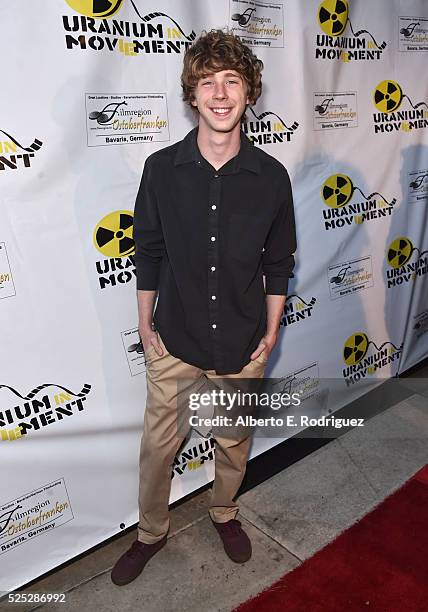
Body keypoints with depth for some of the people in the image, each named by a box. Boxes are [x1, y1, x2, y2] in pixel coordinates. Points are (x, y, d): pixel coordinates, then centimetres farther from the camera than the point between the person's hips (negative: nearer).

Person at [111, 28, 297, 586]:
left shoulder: (271, 176, -8)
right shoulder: (161, 168, -9)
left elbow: (278, 263, 1)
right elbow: (148, 252, 0)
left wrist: (272, 330, 3)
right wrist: (145, 323, 2)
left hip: (243, 343, 1)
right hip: (174, 340, 0)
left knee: (234, 441, 21)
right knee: (158, 444, 15)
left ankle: (225, 513, 52)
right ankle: (151, 532, 44)